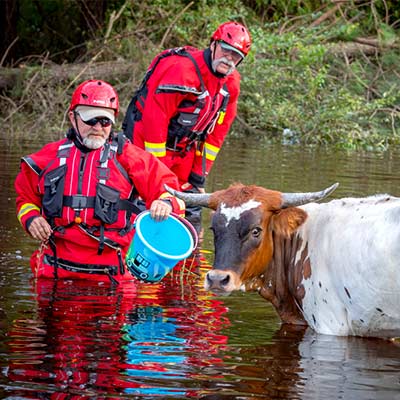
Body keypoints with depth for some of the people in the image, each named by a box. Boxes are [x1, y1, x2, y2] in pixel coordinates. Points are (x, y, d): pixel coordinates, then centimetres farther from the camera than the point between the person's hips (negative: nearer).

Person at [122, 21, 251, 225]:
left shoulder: (231, 83, 1)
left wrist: (199, 175, 4)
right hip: (148, 141, -8)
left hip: (184, 151, 8)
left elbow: (217, 130, 7)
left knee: (191, 213, 8)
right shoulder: (181, 70, -24)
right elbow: (155, 118, -23)